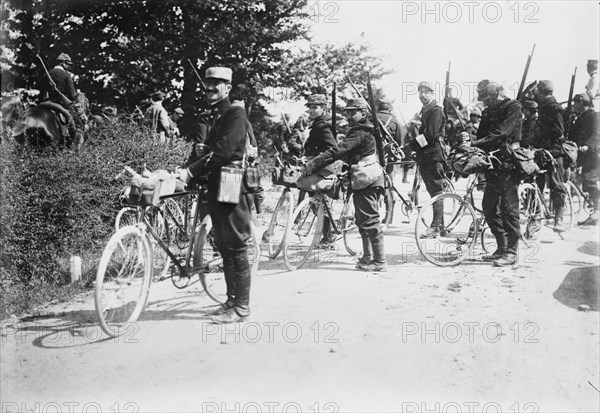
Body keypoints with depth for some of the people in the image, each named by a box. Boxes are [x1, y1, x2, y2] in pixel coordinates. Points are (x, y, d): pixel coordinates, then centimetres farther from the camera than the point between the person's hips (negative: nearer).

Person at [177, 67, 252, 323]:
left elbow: (223, 151, -20)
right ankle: (232, 299, 20)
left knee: (236, 247, -5)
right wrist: (188, 175, 4)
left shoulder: (235, 114, -8)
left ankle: (241, 306, 1)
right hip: (216, 187, 9)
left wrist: (191, 171, -22)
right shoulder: (214, 117, 20)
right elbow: (210, 152, 16)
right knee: (224, 247, 11)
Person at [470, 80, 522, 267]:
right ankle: (502, 248, 17)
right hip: (493, 162, 8)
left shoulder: (513, 107, -8)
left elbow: (500, 134, -20)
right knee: (489, 207, 8)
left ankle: (511, 252, 1)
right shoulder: (487, 112, 14)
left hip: (508, 162, -8)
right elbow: (481, 135, 10)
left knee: (509, 208, -5)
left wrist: (475, 145, -26)